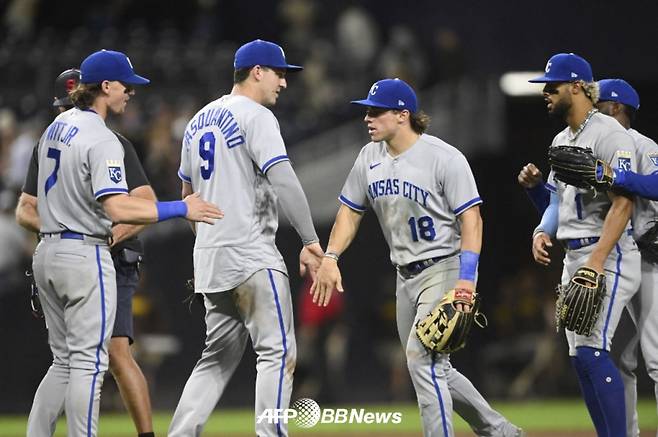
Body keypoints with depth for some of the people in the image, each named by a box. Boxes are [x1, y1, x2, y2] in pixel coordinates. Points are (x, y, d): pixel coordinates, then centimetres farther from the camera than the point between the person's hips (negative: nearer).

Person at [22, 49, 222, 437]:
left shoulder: (57, 127, 13)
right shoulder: (102, 139, -16)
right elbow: (118, 208, -25)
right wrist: (181, 209, -19)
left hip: (47, 252, 9)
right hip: (85, 256, -9)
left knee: (65, 361, 14)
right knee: (89, 361, -5)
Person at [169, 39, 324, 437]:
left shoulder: (199, 121, 18)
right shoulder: (255, 116, -9)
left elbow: (189, 192, 25)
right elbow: (283, 180, -20)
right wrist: (312, 242, -21)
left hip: (209, 256, 9)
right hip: (251, 255, -9)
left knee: (220, 356, 14)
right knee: (278, 352, -7)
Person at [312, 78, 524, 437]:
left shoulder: (444, 158, -16)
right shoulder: (369, 157, 5)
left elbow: (471, 219, -18)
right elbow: (350, 212, 12)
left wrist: (466, 279, -27)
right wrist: (330, 257, -4)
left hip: (446, 268, -8)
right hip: (406, 274, 8)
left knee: (422, 357, -20)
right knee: (432, 368, 12)